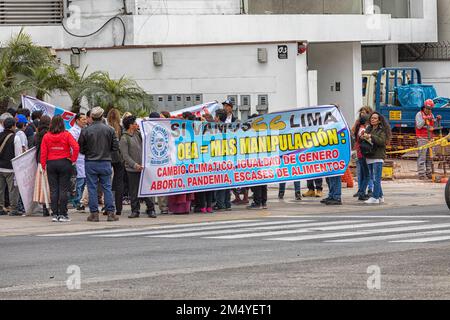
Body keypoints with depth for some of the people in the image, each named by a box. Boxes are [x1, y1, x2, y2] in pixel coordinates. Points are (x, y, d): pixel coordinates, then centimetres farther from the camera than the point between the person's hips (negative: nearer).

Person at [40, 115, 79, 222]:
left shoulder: (46, 136, -1)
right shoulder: (66, 135, -6)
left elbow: (43, 152, -2)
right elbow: (76, 147, -16)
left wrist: (43, 165, 5)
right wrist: (73, 159, -4)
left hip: (51, 164, 2)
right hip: (64, 163, -2)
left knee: (53, 190, 6)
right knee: (63, 189, 2)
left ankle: (55, 214, 5)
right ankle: (62, 214, 0)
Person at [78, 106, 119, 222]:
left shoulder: (85, 130, -9)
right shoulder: (109, 130, -5)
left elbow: (80, 148, -3)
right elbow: (115, 146, 0)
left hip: (90, 162, -1)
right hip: (105, 162, 1)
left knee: (92, 188, 4)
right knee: (107, 187, 7)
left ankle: (94, 213, 4)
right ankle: (110, 213, 5)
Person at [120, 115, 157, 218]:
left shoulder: (137, 134, 10)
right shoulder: (124, 138, -8)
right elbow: (125, 155, -13)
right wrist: (135, 165, -22)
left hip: (142, 166, 5)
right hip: (132, 169, -5)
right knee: (134, 191, 1)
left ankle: (150, 210, 8)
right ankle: (135, 211, 10)